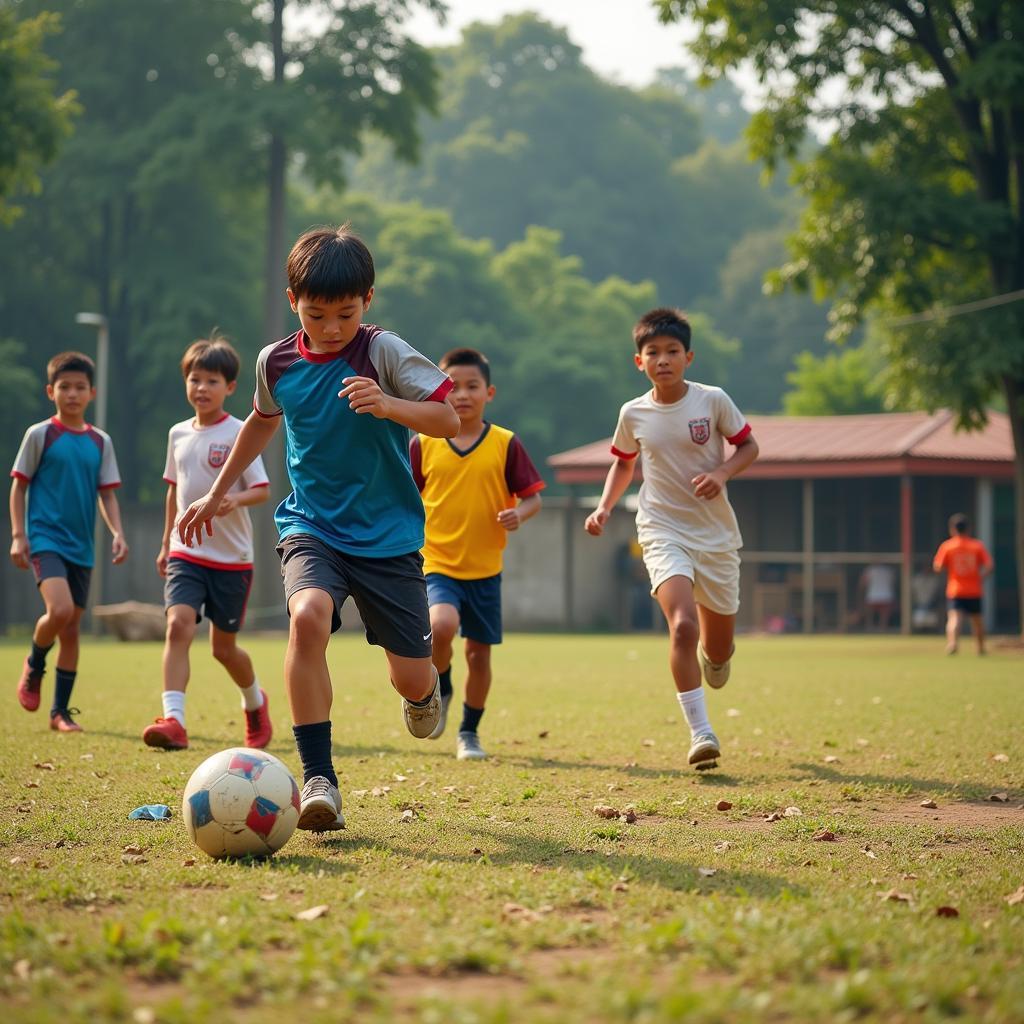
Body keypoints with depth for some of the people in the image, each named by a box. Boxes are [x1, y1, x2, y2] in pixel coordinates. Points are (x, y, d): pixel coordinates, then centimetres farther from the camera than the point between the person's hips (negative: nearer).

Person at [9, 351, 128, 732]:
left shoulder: (100, 442, 9)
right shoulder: (40, 435, -1)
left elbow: (106, 494, 12)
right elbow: (19, 486, 1)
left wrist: (117, 533, -4)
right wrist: (18, 535, -7)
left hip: (81, 547, 5)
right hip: (45, 539, -4)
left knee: (72, 628, 6)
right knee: (60, 610, -25)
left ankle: (61, 711, 15)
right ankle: (34, 666, 5)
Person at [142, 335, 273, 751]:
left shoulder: (239, 434, -8)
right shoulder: (178, 434, 7)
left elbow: (263, 489, -12)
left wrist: (236, 500, -32)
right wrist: (166, 543, 21)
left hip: (231, 557, -3)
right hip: (186, 552, 3)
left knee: (223, 646, 8)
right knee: (179, 624, -21)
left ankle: (255, 701, 38)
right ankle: (173, 720, -28)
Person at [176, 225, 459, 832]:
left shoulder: (384, 352, -11)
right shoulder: (276, 362, 1)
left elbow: (449, 422, -14)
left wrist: (387, 404, -32)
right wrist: (216, 494, 29)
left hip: (388, 534, -1)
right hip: (311, 526, 1)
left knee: (412, 680, 1)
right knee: (308, 616, -32)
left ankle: (423, 688, 43)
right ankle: (318, 779, -26)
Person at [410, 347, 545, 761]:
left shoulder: (506, 444, -1)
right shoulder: (423, 444, 0)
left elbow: (532, 496, 3)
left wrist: (519, 514, -19)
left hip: (485, 568, 1)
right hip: (436, 563, -1)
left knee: (479, 652, 6)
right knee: (441, 626, -27)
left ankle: (469, 733, 26)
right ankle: (440, 690, 4)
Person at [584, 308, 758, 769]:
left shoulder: (713, 400, -7)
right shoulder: (633, 414, -1)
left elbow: (749, 445, 4)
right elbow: (623, 462, 17)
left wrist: (722, 472, -15)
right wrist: (604, 507, 3)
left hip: (716, 534, 1)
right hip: (663, 532, -1)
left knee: (719, 649, 11)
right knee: (683, 625, -25)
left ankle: (711, 656, 52)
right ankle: (700, 732, -23)